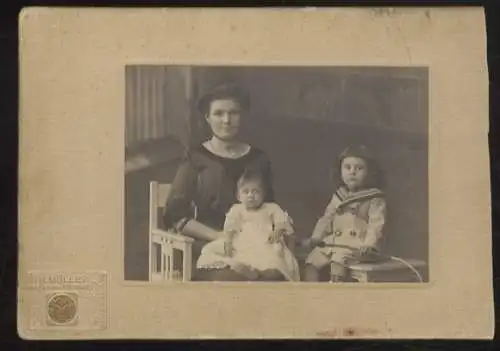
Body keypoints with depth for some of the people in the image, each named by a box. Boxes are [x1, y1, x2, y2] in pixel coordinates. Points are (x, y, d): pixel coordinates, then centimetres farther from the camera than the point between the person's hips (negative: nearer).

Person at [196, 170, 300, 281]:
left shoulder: (271, 208, 22)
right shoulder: (236, 210, 24)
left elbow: (283, 221, 7)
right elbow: (229, 227, 8)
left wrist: (279, 229, -18)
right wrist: (227, 241, -13)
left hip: (266, 244, -1)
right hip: (242, 245, 1)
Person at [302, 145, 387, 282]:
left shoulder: (375, 198, 0)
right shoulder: (338, 196, 19)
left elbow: (376, 226, -9)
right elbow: (327, 218, 23)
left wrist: (368, 247, -24)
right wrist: (315, 238, 9)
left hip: (356, 246, -7)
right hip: (332, 242, 7)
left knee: (338, 264, -32)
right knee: (312, 262, -10)